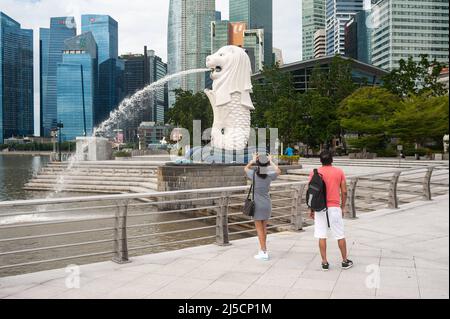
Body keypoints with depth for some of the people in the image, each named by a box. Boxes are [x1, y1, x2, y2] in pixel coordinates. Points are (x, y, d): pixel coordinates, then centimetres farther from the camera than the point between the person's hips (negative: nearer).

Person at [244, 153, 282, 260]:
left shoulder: (254, 175, -12)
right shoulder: (269, 176, -6)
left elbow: (246, 168, 10)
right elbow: (279, 171, 16)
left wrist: (253, 161, 16)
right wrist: (271, 162, 17)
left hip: (257, 205, -3)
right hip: (267, 204, 4)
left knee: (259, 228, 2)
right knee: (264, 227, 16)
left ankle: (264, 252, 2)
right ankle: (263, 249, 24)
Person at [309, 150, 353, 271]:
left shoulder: (314, 173, -2)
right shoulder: (339, 172, -1)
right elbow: (344, 192, 0)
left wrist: (312, 209, 7)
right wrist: (343, 207, 12)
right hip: (334, 207, 0)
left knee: (322, 236, 5)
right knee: (340, 236, 11)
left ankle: (324, 262, 8)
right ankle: (345, 261, 20)